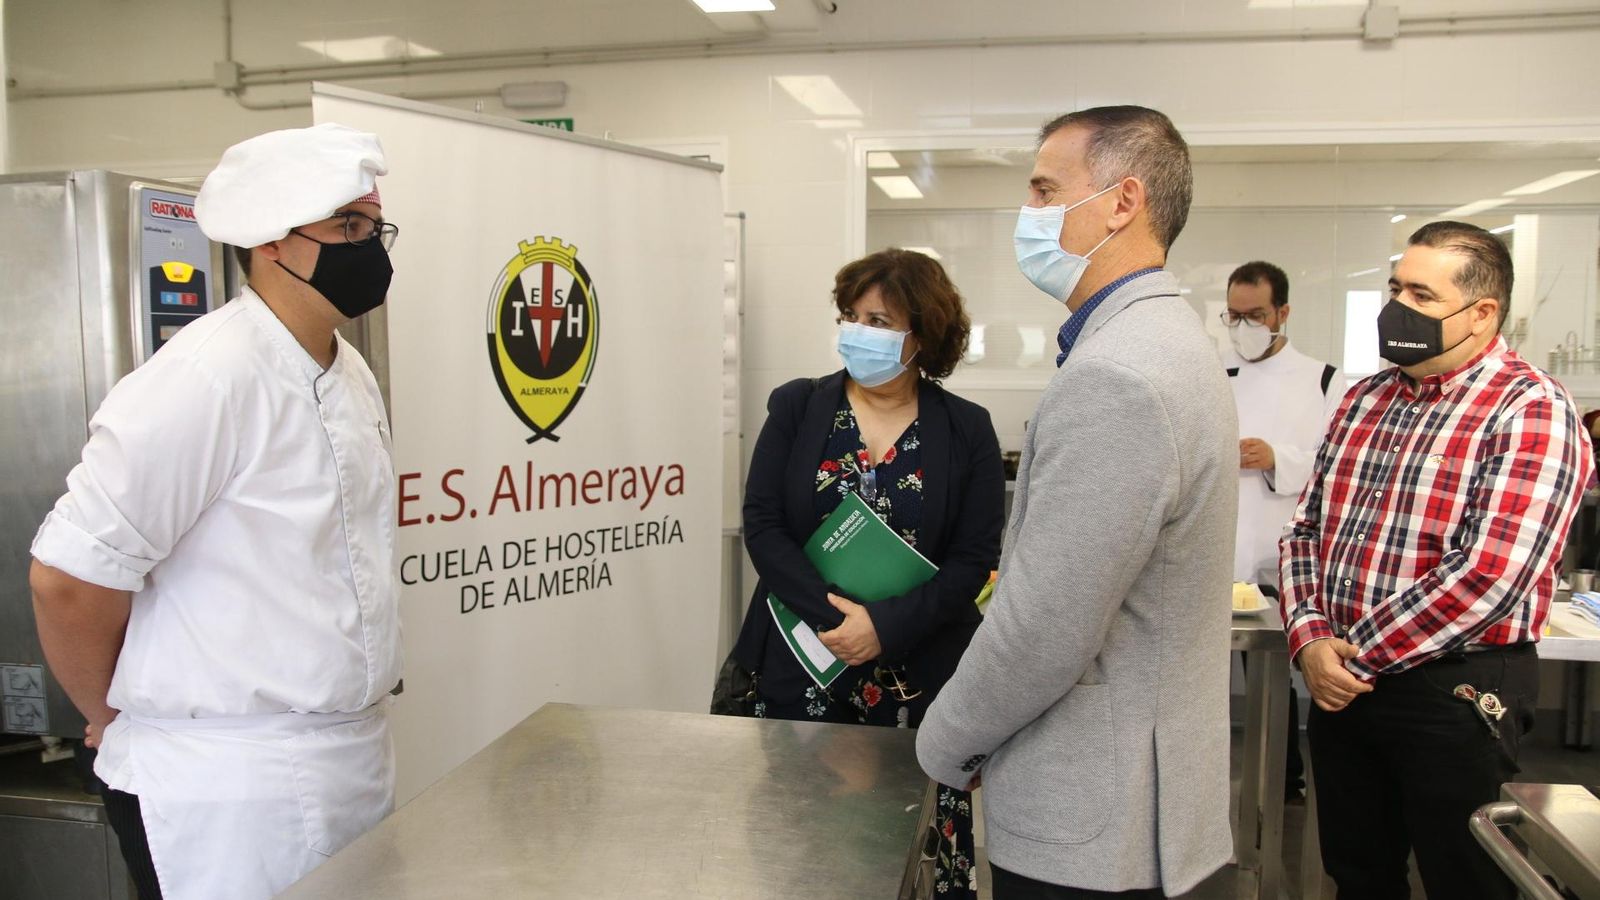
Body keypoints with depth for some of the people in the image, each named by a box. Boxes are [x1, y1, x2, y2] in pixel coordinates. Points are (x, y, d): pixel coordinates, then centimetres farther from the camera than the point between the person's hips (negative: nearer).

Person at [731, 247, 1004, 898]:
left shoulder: (967, 430, 1)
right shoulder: (795, 408, 4)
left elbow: (975, 557, -5)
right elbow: (762, 526, -4)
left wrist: (885, 627, -17)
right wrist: (832, 616, -16)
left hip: (920, 681, -1)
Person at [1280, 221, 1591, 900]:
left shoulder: (1531, 410, -12)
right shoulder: (1364, 399, 9)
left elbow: (1487, 577, -22)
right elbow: (1305, 529, 8)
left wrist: (1357, 658, -16)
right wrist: (1311, 639, -8)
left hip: (1455, 691, -6)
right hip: (1340, 685, 6)